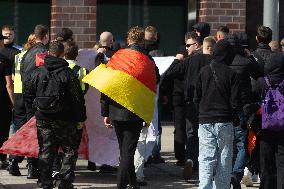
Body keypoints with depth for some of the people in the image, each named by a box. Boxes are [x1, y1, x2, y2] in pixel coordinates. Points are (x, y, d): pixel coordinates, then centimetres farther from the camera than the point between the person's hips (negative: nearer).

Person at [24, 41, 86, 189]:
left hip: (43, 120, 3)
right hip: (64, 120, -3)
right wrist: (80, 118, 1)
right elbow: (78, 98, -8)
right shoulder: (68, 74, -8)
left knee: (45, 152, 9)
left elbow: (28, 94, 8)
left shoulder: (37, 73, 2)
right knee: (70, 150, 7)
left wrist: (32, 113, 18)